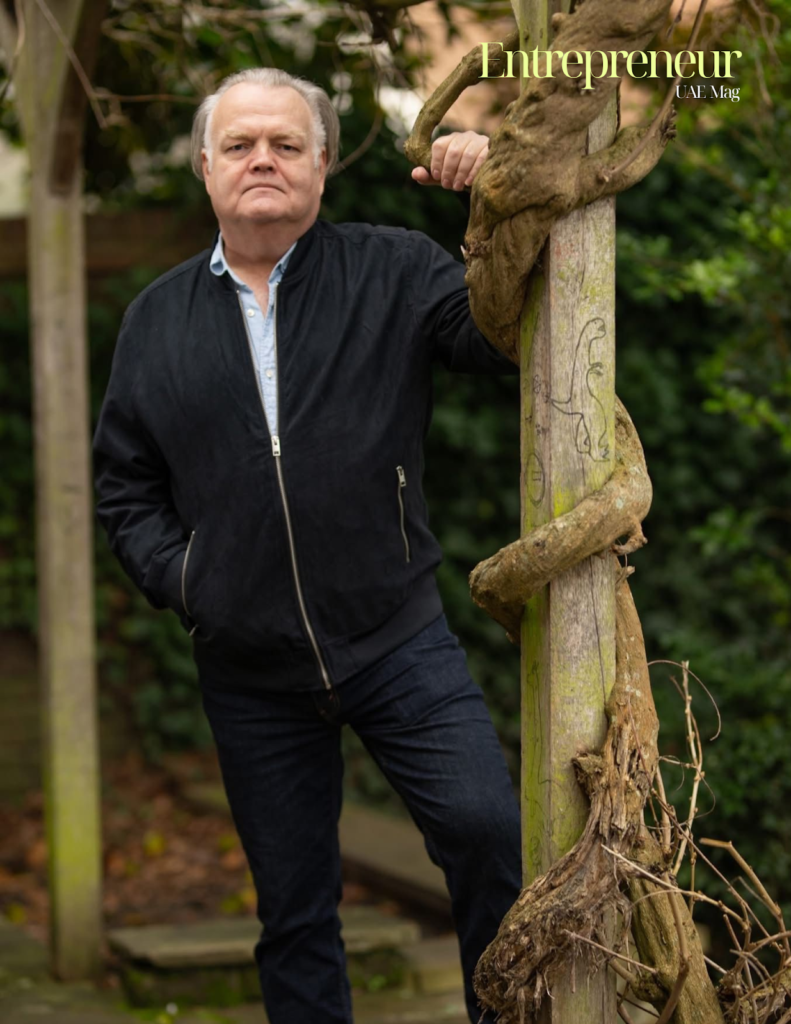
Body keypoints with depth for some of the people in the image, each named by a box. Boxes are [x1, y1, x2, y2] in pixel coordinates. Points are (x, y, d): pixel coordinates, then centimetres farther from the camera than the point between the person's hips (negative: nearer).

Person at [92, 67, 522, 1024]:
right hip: (249, 674, 3)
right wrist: (176, 577, -1)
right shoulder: (157, 318, 8)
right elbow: (124, 483, 14)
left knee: (488, 830, -16)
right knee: (293, 908, 11)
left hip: (396, 641, -2)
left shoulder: (392, 271, 0)